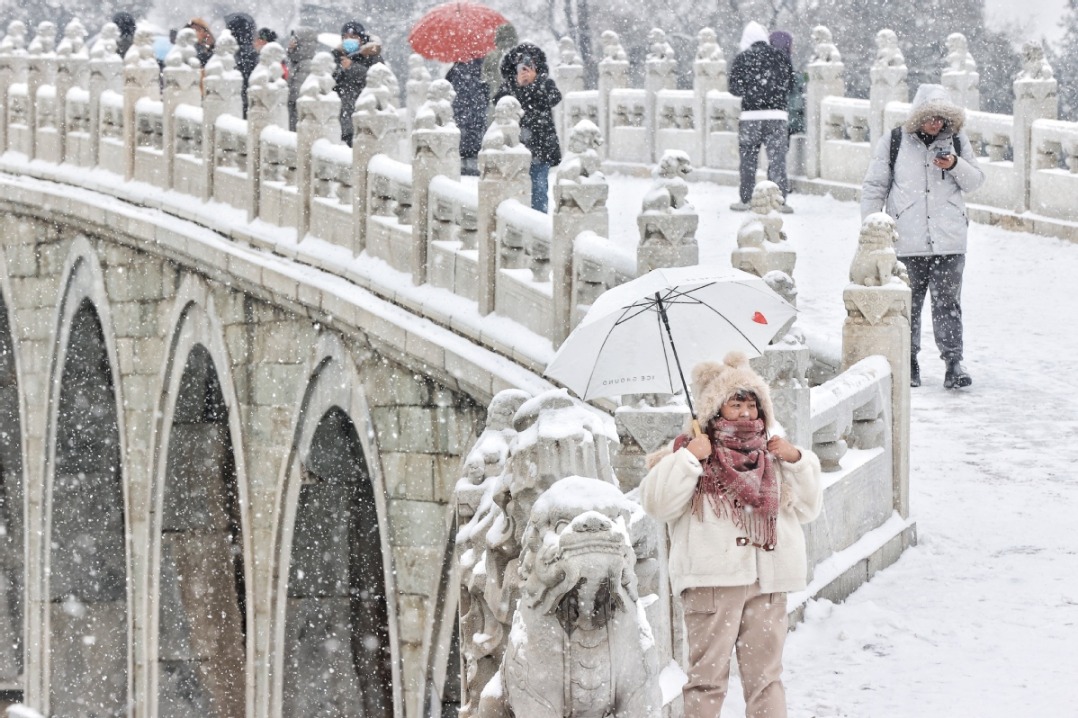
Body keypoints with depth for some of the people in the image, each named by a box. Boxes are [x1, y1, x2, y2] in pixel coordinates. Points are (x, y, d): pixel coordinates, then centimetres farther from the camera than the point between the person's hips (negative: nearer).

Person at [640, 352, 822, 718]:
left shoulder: (772, 455, 18)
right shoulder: (693, 452, 3)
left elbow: (808, 507, 19)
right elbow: (658, 503, -8)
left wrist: (797, 461, 6)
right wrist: (688, 458, -14)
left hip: (767, 580, 4)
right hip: (712, 578, -4)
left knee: (765, 672, 7)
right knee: (708, 673, -5)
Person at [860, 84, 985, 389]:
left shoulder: (957, 141, 8)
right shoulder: (893, 142, 2)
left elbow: (976, 180, 12)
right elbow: (873, 187, 7)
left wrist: (955, 166, -9)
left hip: (949, 241, 1)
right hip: (906, 243, -1)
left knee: (948, 303, -2)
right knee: (907, 304, 4)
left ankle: (953, 363, -2)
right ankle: (908, 362, 15)